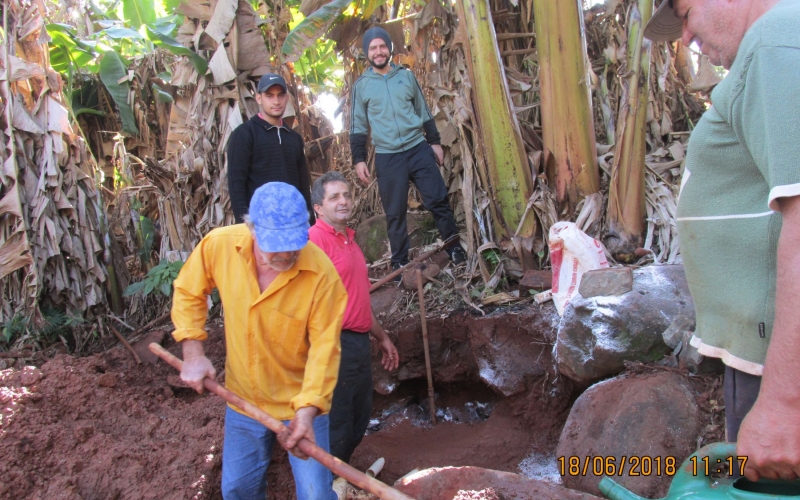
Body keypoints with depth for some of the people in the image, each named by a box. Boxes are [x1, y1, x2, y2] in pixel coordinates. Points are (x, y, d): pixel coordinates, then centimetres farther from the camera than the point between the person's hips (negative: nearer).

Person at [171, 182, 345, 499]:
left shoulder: (321, 273, -28)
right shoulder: (219, 246, -18)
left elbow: (324, 346, -23)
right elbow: (188, 292, 0)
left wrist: (307, 409, -31)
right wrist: (193, 354, -5)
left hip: (301, 402, -3)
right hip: (242, 400, 4)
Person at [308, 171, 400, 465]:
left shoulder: (349, 239, 16)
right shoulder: (316, 239, -14)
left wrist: (381, 336, 26)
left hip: (359, 341, 10)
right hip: (334, 344, -9)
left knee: (359, 420, 20)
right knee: (337, 426, 1)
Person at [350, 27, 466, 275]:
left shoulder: (406, 76, 8)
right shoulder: (361, 85, 4)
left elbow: (424, 112, 13)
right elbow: (358, 126, 6)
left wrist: (435, 142, 11)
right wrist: (359, 159, 1)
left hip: (419, 149, 1)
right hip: (387, 158, -1)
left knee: (439, 201, 0)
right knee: (395, 213, 4)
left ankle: (455, 249, 14)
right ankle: (400, 263, 15)